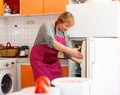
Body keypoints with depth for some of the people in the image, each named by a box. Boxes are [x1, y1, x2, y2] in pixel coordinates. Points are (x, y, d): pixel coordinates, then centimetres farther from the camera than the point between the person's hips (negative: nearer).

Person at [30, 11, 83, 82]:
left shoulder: (63, 33, 5)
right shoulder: (47, 26, -16)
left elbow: (65, 51, 13)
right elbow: (51, 42, -33)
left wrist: (78, 61, 7)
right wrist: (70, 50, -41)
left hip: (53, 61, 7)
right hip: (40, 60, -6)